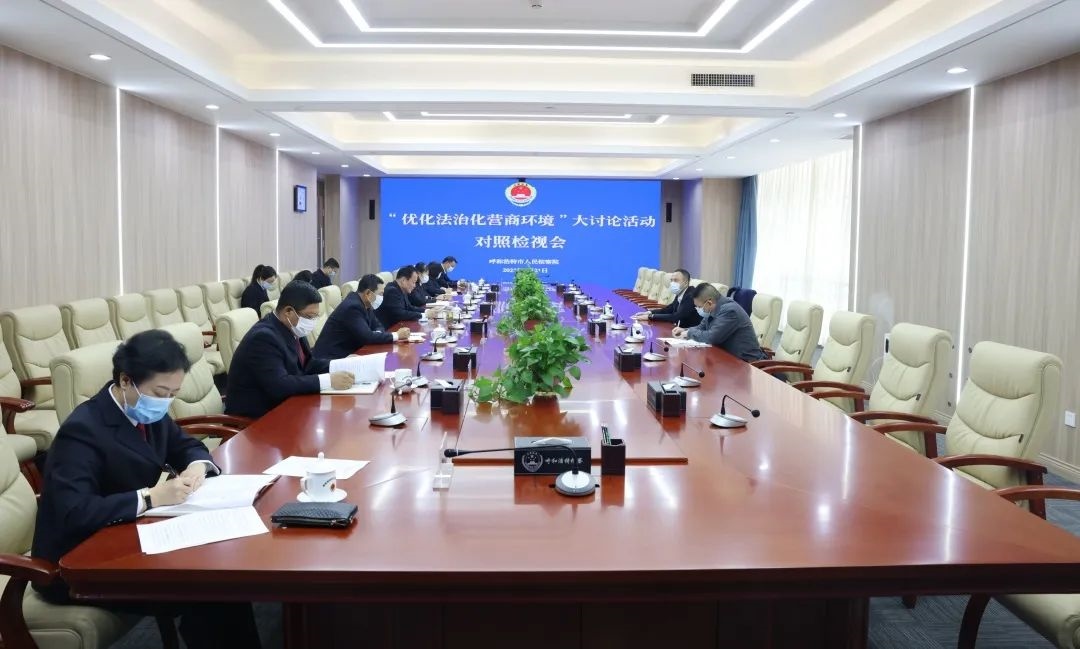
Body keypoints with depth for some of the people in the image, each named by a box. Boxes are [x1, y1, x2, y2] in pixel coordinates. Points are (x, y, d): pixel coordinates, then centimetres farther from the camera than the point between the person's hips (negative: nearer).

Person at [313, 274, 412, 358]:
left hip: (346, 352, 8)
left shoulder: (364, 303, 4)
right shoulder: (352, 307, -22)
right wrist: (396, 335, -17)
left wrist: (377, 334, -11)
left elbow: (377, 325, 12)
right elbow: (367, 337, -26)